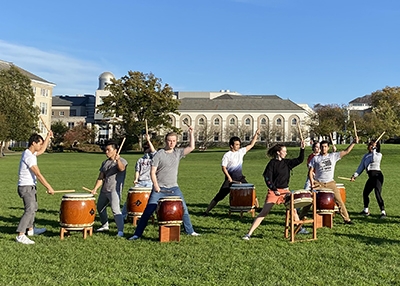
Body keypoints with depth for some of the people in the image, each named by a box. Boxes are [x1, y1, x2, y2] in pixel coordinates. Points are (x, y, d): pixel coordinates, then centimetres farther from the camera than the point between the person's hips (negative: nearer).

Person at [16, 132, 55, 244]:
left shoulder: (30, 153, 7)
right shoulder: (29, 156, -22)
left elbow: (42, 150, 28)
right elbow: (38, 174, -25)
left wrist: (48, 137, 21)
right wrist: (49, 187, -24)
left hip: (30, 186, 11)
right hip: (26, 187, -11)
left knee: (33, 208, 25)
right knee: (29, 210, -18)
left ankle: (30, 229, 42)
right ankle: (20, 235, -20)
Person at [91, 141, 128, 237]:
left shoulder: (121, 161, -5)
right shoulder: (105, 163, 15)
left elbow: (122, 168, -29)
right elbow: (100, 177, 13)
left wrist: (117, 160, -47)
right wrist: (95, 189, -1)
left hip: (115, 189, -8)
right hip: (104, 190, 8)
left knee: (115, 209, -21)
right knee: (100, 207, 21)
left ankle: (120, 231, -18)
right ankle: (105, 226, 41)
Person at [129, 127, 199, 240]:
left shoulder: (178, 152, 7)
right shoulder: (159, 154, -5)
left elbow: (191, 147, 3)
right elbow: (152, 172, -7)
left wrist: (191, 133, -1)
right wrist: (155, 185, -17)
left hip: (174, 188, 4)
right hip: (159, 189, -4)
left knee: (184, 209, 7)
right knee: (148, 211, -5)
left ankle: (190, 231, 23)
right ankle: (137, 234, 2)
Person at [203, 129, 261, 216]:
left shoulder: (241, 151, 6)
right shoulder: (227, 155, -8)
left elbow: (251, 145, 11)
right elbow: (223, 167, -11)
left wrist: (256, 135, 3)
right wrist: (229, 177, -21)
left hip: (240, 178, 5)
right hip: (230, 179, -5)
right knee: (219, 196, -7)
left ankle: (256, 206, 22)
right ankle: (207, 211, -2)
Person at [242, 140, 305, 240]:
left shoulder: (287, 162, 8)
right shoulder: (272, 163, -8)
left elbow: (300, 160, 9)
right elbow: (267, 178, -12)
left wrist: (302, 149, -2)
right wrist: (274, 189, -19)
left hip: (285, 190, 6)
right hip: (273, 191, -6)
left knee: (293, 209, 14)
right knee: (263, 212, -10)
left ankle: (300, 228, 35)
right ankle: (249, 234, -9)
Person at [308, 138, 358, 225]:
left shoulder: (333, 156, 7)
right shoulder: (315, 158, 4)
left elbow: (346, 151, 4)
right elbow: (310, 171, 2)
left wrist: (353, 143, -5)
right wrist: (312, 182, -10)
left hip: (330, 183, 1)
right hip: (318, 183, -1)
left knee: (339, 201, -1)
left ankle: (347, 219, 9)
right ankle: (301, 217, 1)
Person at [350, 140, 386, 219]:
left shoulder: (379, 154, -2)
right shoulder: (366, 156, 16)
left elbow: (374, 159, -25)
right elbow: (361, 167, 15)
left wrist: (373, 150, -15)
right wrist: (355, 175, 7)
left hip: (377, 175, -8)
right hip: (371, 177, 8)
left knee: (378, 194, -16)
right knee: (365, 193, 15)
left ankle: (383, 212, -12)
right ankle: (366, 210, 30)